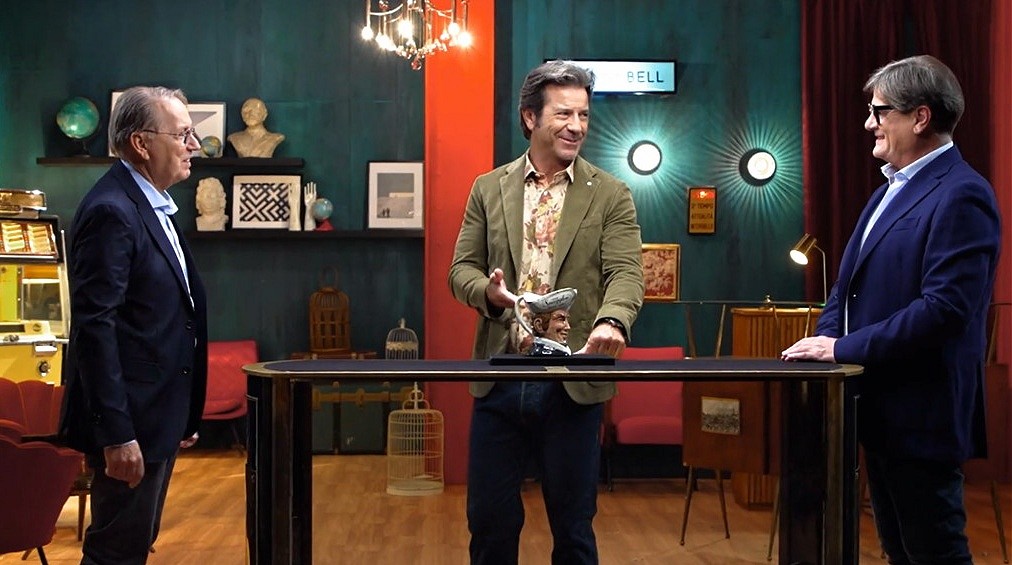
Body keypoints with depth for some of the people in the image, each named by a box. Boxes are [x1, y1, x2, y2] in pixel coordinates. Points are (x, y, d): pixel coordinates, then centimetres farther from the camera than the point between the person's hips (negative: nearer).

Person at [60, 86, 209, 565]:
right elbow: (95, 325, -22)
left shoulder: (152, 205, 13)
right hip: (131, 419, -10)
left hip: (158, 415, 10)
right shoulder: (112, 211, -17)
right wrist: (116, 434, -24)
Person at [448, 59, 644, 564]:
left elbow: (625, 273, -9)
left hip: (574, 384, -1)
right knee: (489, 522, 10)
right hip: (499, 377, 2)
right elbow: (462, 268, 8)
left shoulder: (611, 196, 2)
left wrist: (612, 320, -31)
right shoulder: (488, 189, 9)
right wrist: (489, 291, -16)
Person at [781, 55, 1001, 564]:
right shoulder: (890, 190, 15)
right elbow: (850, 283, 18)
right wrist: (826, 337, -1)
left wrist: (845, 349, -21)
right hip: (881, 409, 9)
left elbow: (946, 306, -24)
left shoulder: (960, 195, -15)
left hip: (921, 415, -9)